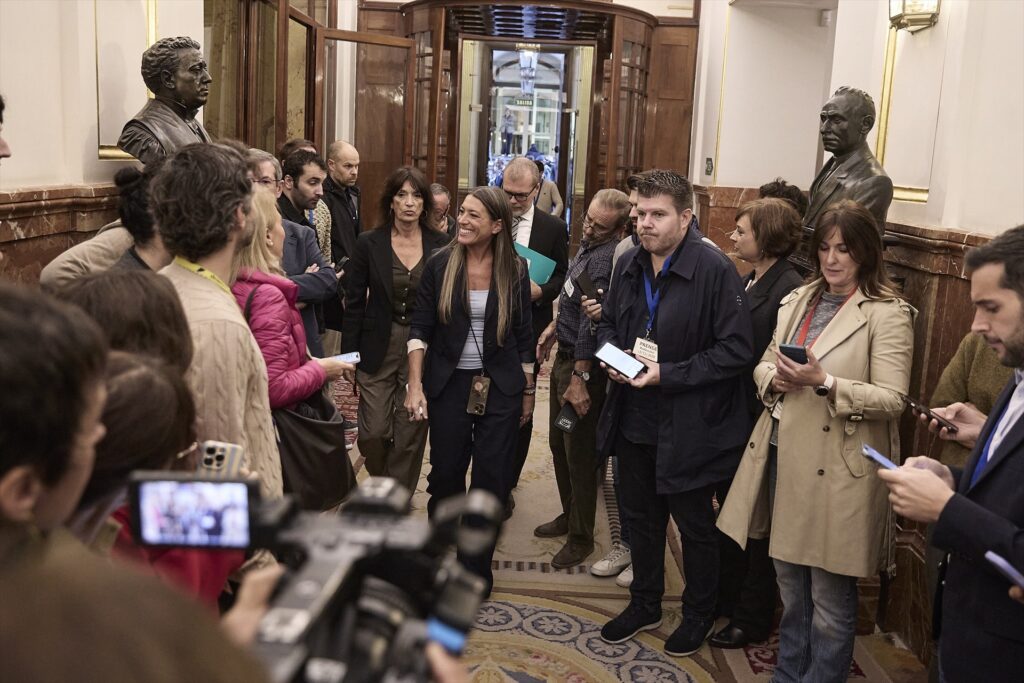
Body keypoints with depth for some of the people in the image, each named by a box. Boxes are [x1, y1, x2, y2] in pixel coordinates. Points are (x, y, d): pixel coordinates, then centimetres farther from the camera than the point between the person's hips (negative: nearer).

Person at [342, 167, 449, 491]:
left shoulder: (440, 246, -1)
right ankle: (384, 487, 34)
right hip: (378, 349, 0)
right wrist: (349, 356, -2)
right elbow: (354, 303, 0)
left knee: (410, 436, 5)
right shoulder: (369, 244, -2)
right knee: (372, 434, 2)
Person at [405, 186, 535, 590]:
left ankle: (475, 569, 18)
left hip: (500, 388, 0)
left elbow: (523, 336, 4)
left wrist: (528, 392, 7)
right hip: (449, 385, 0)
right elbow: (420, 328, -2)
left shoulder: (515, 270, -3)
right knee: (445, 474, 8)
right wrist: (415, 384, -12)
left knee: (491, 481, 3)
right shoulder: (440, 265, -4)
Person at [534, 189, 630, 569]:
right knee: (559, 443, 20)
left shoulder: (605, 259, -23)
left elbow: (591, 323, -25)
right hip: (564, 356, 10)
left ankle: (581, 538, 16)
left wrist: (579, 378, -24)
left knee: (580, 453, 2)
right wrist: (556, 325, 16)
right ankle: (569, 515, 37)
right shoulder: (588, 245, 8)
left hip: (583, 364, -10)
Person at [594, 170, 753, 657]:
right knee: (640, 517, 21)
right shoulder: (629, 264, 2)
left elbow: (735, 350, -19)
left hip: (687, 428, -6)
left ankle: (699, 615, 36)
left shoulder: (714, 269, -18)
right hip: (633, 419, 6)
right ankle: (645, 604, 42)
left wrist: (668, 375, -22)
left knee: (694, 526, 13)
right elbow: (608, 322, 17)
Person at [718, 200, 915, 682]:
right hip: (783, 458, 6)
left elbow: (892, 399, -14)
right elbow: (763, 367, 14)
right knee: (791, 587, 20)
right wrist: (775, 377, -9)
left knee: (829, 598, 6)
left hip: (836, 471, -6)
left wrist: (824, 382, -26)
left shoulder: (888, 314, -9)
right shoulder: (798, 301, 11)